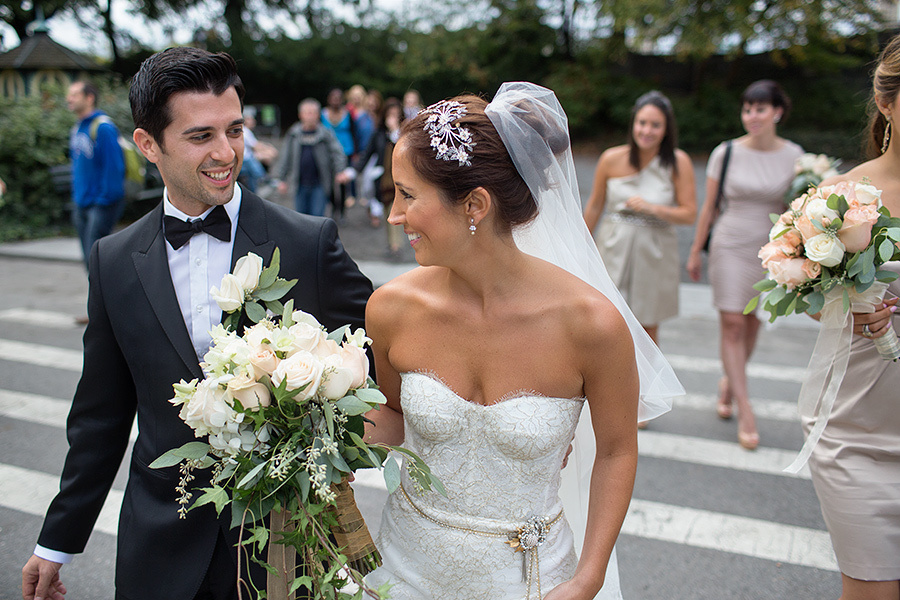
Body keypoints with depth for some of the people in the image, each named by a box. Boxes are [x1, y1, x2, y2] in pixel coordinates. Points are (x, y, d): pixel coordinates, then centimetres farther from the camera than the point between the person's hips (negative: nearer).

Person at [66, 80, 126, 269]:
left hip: (102, 204, -9)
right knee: (89, 258, 12)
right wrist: (76, 199, 19)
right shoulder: (77, 128, 13)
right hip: (81, 203, 9)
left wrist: (104, 199, -17)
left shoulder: (103, 128, -14)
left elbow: (113, 166, -17)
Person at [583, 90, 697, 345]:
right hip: (614, 249, 0)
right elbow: (594, 205, 7)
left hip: (655, 254, 0)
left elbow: (689, 214, -7)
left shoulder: (678, 162, -6)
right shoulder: (611, 159, -4)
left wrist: (651, 208, -20)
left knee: (648, 329, 8)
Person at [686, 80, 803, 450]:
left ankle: (729, 382, 36)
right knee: (731, 324, -6)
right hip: (730, 246, -1)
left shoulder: (794, 155, 0)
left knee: (752, 322, 11)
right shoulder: (726, 153, -3)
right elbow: (708, 206, 3)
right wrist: (695, 251, 6)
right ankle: (745, 409, 0)